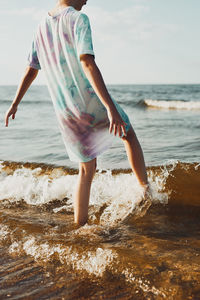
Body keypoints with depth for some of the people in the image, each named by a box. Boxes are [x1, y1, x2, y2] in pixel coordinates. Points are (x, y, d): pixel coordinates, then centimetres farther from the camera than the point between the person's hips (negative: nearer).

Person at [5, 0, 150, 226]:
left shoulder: (42, 27, 11)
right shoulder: (78, 19, -10)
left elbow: (30, 71, 16)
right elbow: (87, 64, -24)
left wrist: (15, 104, 27)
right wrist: (110, 107, -30)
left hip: (64, 112, 5)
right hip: (92, 102, -5)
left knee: (87, 169, 15)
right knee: (128, 134, 22)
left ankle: (79, 225, 15)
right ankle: (146, 190, 25)